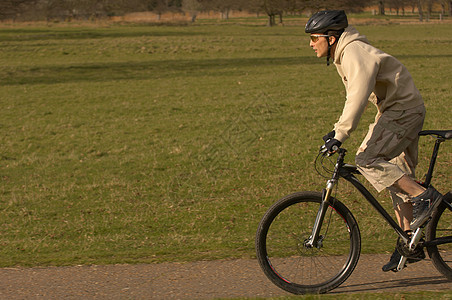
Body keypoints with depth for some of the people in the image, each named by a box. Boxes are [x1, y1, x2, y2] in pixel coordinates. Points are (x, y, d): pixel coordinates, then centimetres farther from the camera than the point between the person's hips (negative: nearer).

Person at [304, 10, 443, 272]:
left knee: (367, 160, -21)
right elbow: (355, 98, 23)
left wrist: (340, 136, -34)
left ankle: (424, 196, -16)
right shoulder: (343, 54, 11)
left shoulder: (355, 52, -21)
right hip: (394, 110, 10)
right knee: (396, 176, 10)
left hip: (404, 108, -10)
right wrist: (336, 130, 20)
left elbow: (358, 97, -32)